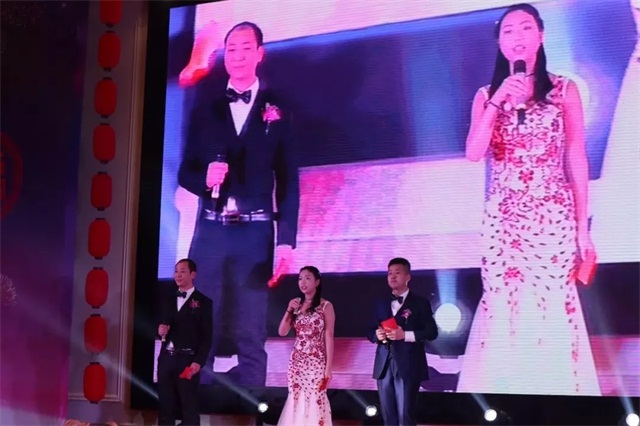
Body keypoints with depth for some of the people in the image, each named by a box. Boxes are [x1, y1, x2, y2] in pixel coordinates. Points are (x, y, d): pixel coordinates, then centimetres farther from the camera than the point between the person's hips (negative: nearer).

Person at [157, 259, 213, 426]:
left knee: (189, 407, -2)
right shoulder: (169, 301, 16)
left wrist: (198, 362, -14)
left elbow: (206, 337, -4)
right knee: (165, 406, 8)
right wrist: (161, 330, -3)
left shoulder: (203, 302, 0)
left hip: (187, 360, -5)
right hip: (166, 358, 5)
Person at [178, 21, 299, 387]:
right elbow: (186, 172, 11)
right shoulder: (206, 106, 10)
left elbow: (288, 181, 2)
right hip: (211, 230, 2)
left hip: (255, 232, -2)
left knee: (251, 335, 1)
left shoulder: (277, 111, 6)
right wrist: (206, 179, -13)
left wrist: (287, 241, -6)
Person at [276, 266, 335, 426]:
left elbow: (329, 338, -6)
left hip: (316, 363, -5)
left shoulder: (326, 306, -4)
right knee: (296, 401, 4)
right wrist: (289, 310, -6)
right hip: (296, 362, 5)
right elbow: (282, 332, 8)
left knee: (314, 401, -6)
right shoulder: (296, 304, 10)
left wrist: (328, 367, -9)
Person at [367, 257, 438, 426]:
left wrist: (405, 335, -16)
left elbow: (431, 332, -5)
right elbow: (371, 331, 17)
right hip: (384, 366, 5)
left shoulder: (420, 303, 2)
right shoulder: (381, 304, 16)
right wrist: (377, 335, -7)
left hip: (408, 366, -5)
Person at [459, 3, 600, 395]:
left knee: (553, 306, -5)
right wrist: (498, 102, -13)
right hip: (503, 218, 2)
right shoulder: (487, 95, 9)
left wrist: (583, 227, -1)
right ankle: (509, 392, 11)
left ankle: (557, 391, 6)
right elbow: (474, 154, -4)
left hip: (553, 216, -2)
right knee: (503, 307, 1)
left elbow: (577, 162, 2)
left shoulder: (564, 90, 3)